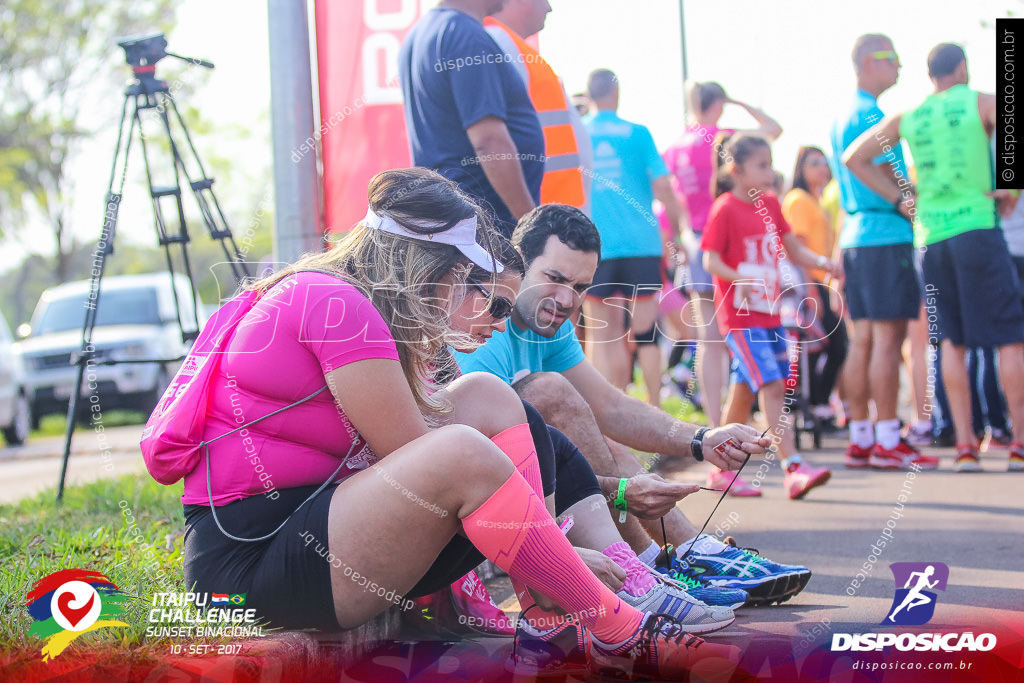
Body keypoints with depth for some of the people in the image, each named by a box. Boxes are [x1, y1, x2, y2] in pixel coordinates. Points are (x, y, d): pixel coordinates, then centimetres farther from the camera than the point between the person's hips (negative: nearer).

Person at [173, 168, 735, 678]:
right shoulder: (335, 303, -15)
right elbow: (430, 461, -15)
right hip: (250, 559, -10)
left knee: (485, 398, 3)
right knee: (464, 452, -29)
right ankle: (617, 634, -15)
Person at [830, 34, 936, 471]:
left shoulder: (842, 118, 19)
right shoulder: (870, 115, -11)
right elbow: (891, 184, -14)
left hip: (855, 235, 10)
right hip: (885, 235, -10)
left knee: (864, 339, 9)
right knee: (888, 337, -8)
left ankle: (860, 440, 10)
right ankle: (887, 442, -8)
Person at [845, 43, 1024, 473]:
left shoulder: (908, 118, 13)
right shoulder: (980, 103, 2)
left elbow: (854, 158, 14)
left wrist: (900, 198, 12)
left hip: (930, 235, 4)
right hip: (976, 226, -4)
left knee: (953, 340, 10)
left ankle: (965, 444, 5)